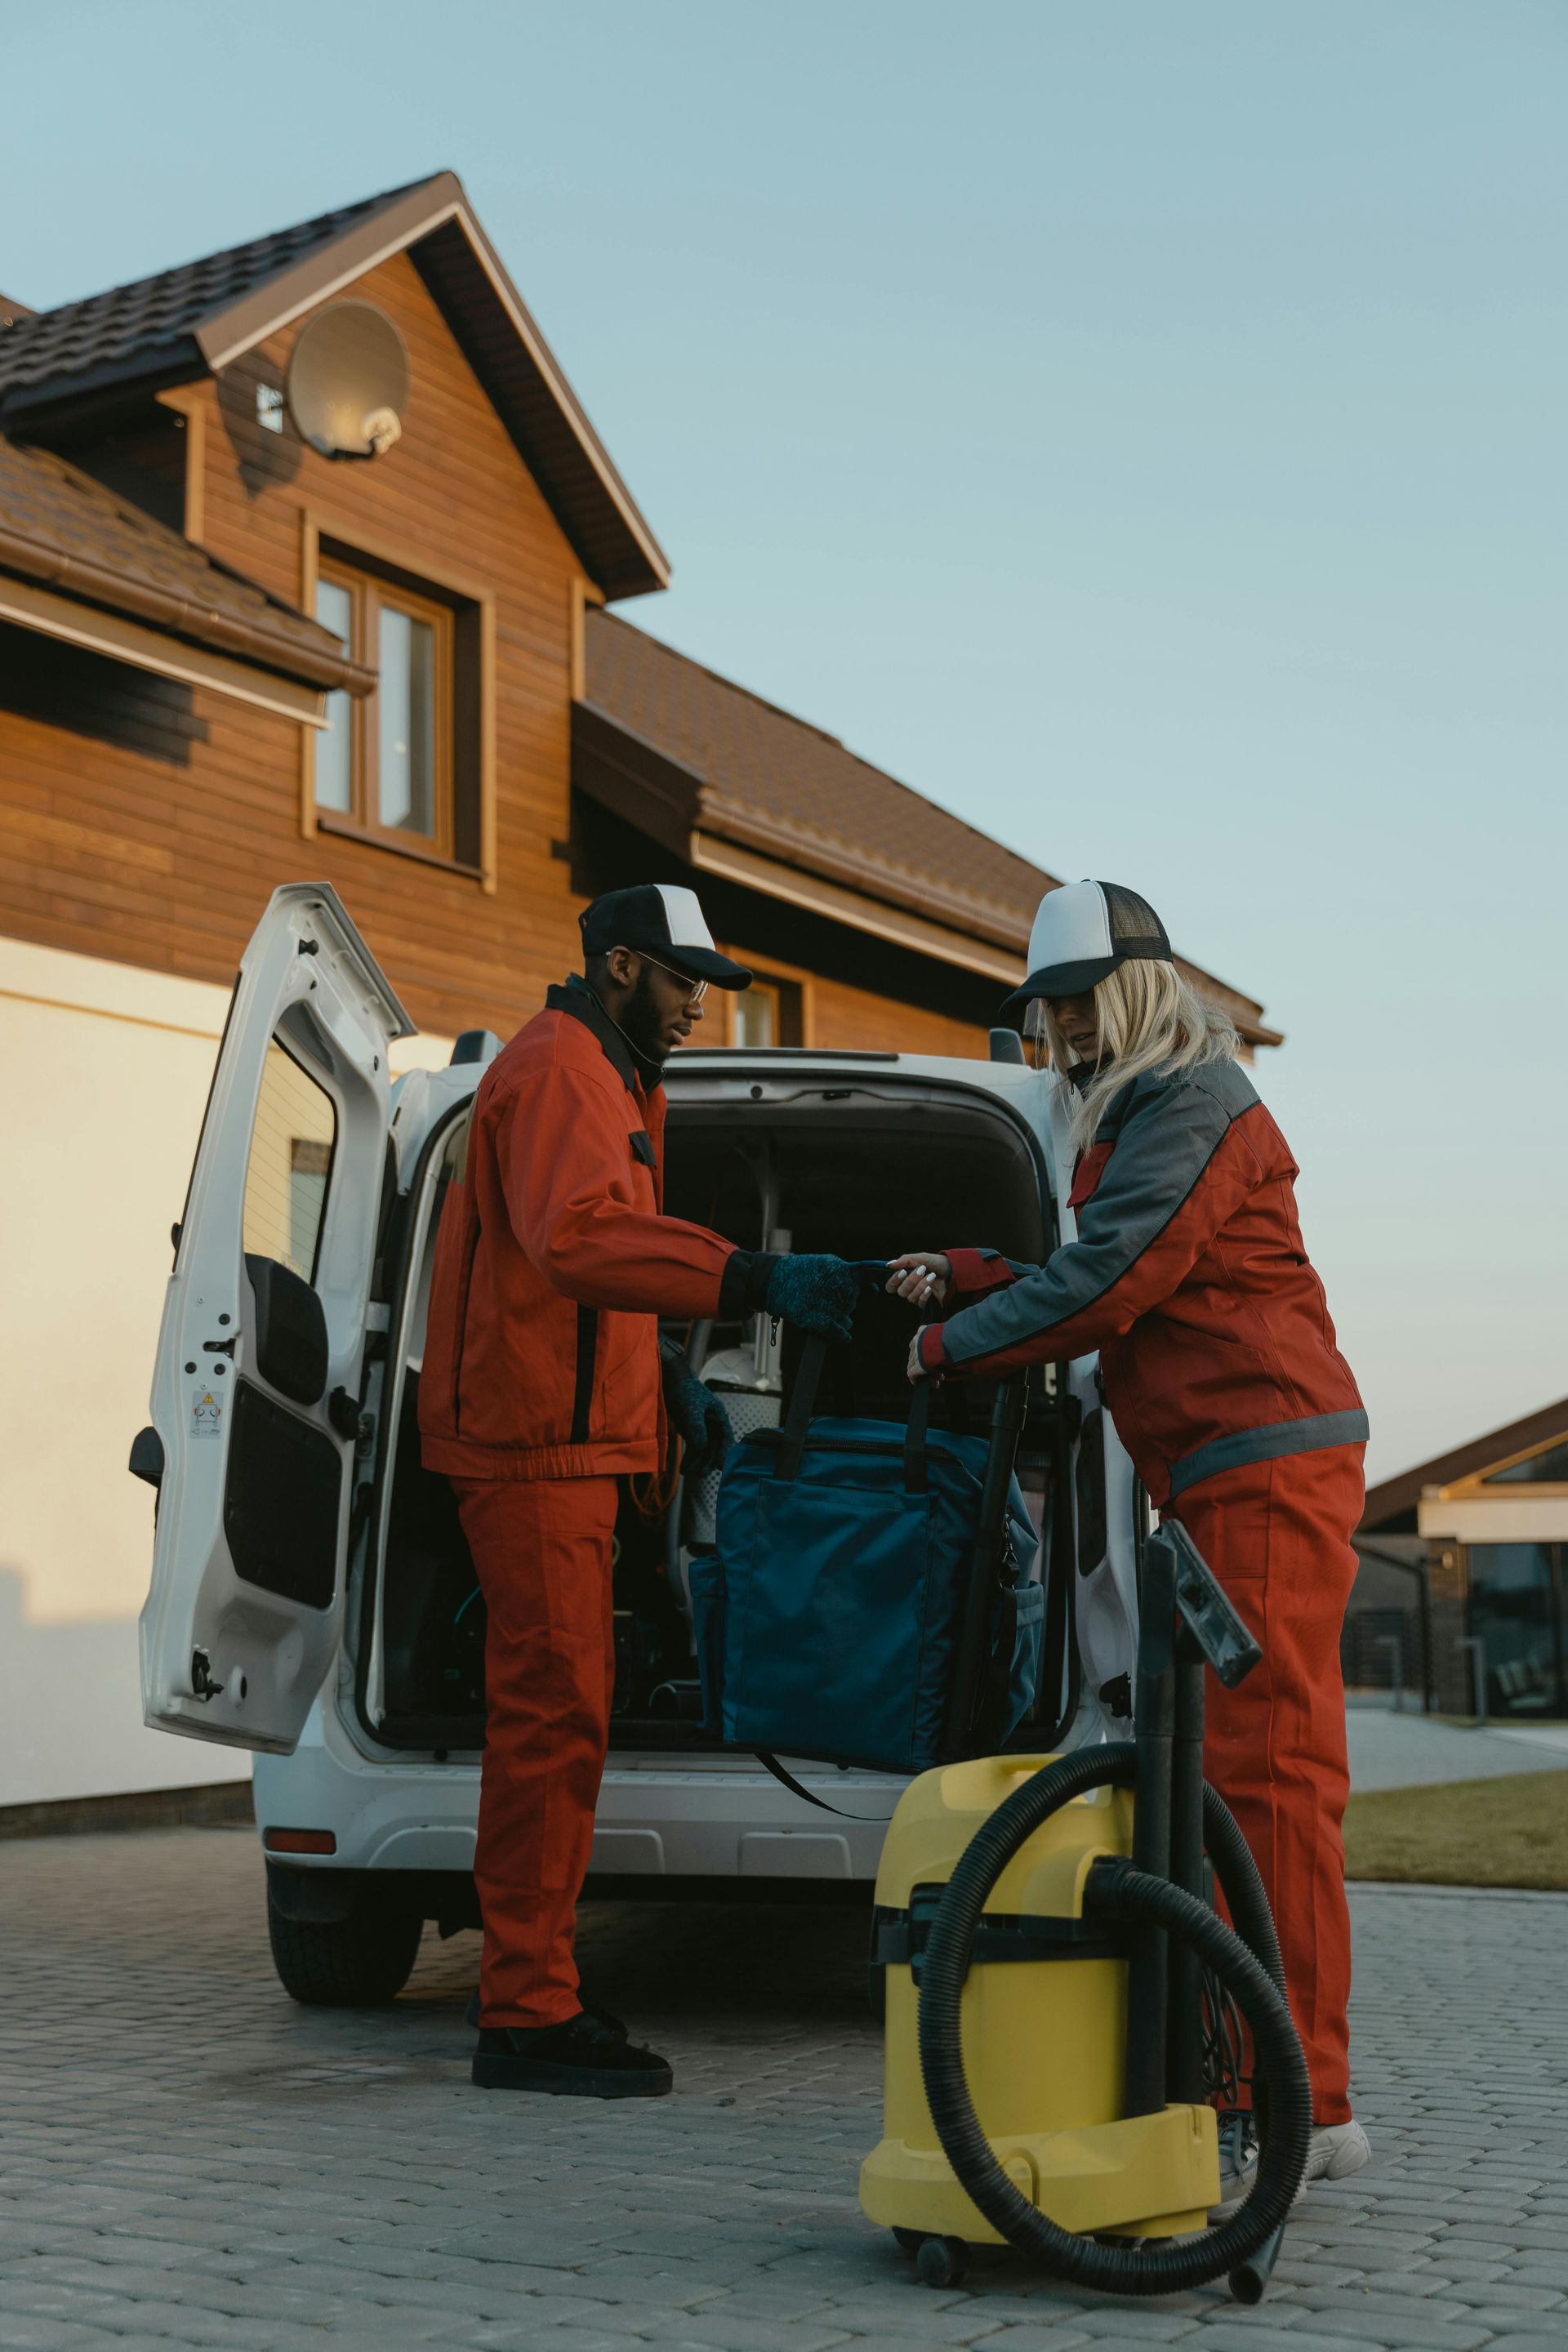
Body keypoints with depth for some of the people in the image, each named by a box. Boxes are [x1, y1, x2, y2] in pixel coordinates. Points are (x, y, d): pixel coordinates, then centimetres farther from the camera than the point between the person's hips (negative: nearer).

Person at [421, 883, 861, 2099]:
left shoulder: (610, 1078, 22)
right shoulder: (556, 1070, -13)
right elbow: (576, 1235, -33)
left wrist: (670, 1371, 19)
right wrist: (755, 1279, -43)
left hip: (565, 1434, 11)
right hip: (536, 1436, -11)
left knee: (557, 1706, 14)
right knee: (555, 1710, -10)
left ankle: (534, 1987, 24)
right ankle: (528, 2019, -6)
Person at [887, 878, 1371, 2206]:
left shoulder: (1190, 1110, -10)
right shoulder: (1143, 1113, 24)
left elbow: (1101, 1291, -16)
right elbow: (1107, 1277, 24)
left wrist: (949, 1346, -4)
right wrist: (963, 1276, 13)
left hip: (1268, 1462, -11)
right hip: (1234, 1470, 11)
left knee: (1268, 1765, -14)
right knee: (1244, 1767, 13)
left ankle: (1304, 2106, -13)